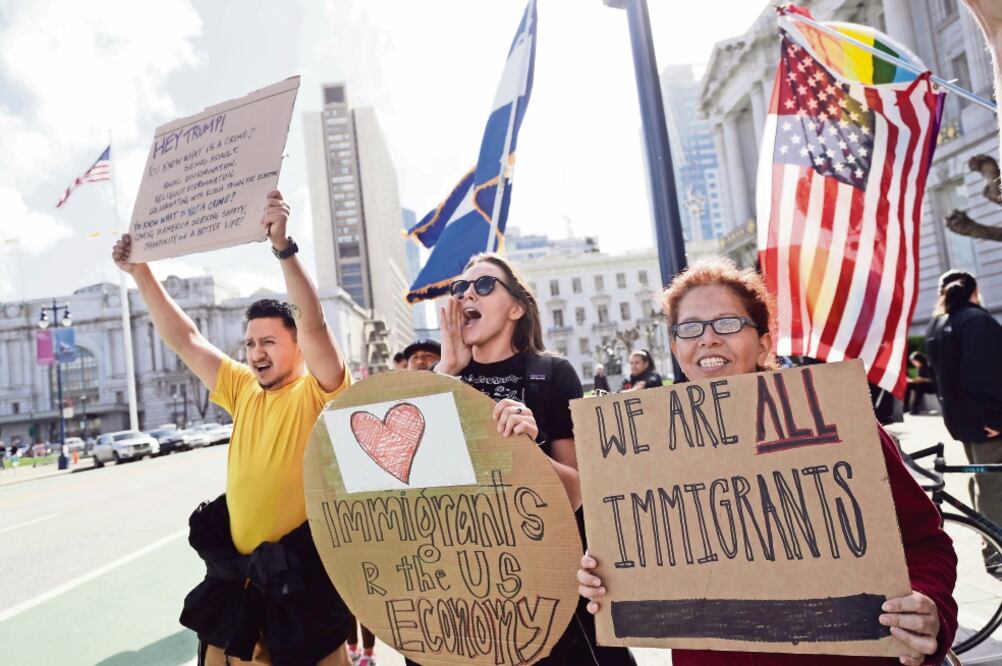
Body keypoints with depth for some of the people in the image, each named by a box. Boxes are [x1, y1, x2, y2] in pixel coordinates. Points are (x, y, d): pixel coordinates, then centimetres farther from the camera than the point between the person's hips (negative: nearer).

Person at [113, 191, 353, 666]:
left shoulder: (317, 392, -9)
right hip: (239, 573, 6)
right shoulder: (243, 390, 9)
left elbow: (313, 324, -26)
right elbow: (184, 340, 11)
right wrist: (140, 273, 8)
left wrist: (283, 247, -35)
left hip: (304, 576, -6)